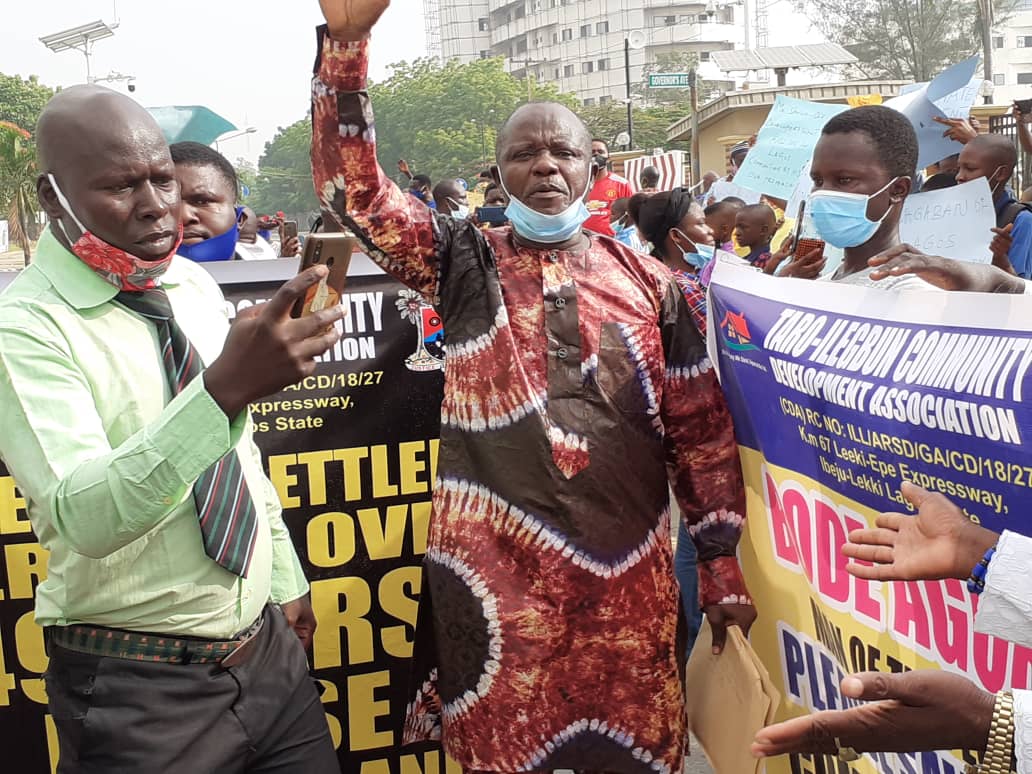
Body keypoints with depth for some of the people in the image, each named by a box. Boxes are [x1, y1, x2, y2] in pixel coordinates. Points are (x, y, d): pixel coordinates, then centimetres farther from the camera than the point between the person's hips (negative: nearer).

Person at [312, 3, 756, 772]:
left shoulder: (648, 280, 5)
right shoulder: (463, 262, 3)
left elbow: (702, 427, 6)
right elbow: (354, 186, -8)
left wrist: (723, 561, 3)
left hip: (628, 565, 1)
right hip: (497, 563, -1)